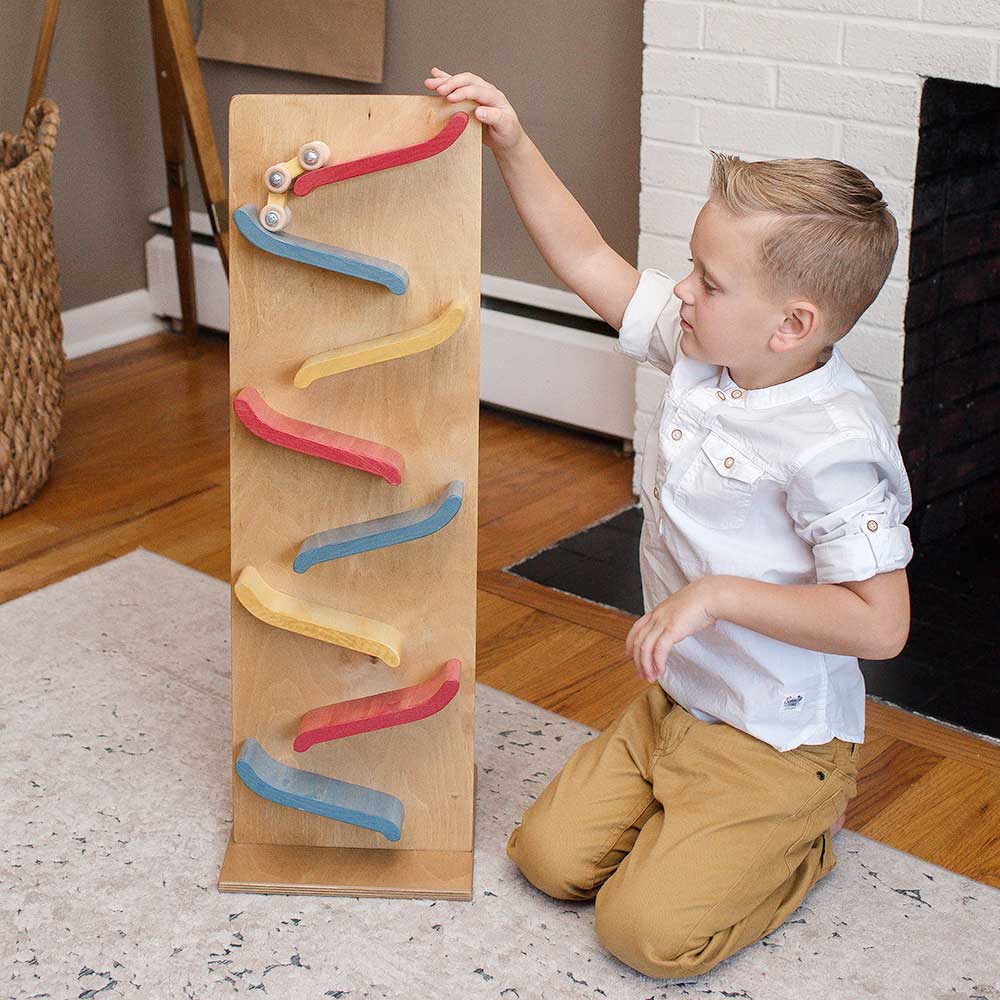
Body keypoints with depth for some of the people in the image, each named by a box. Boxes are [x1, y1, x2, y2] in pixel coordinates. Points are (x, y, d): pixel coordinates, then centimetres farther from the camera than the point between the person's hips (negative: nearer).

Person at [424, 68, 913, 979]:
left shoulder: (834, 444, -29)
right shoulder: (701, 349, -6)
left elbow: (881, 624, -30)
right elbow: (588, 262, 3)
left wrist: (715, 595, -30)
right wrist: (512, 144, -4)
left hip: (775, 741, -8)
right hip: (672, 703, 8)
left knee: (646, 930, -13)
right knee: (548, 857, 7)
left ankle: (803, 835, 13)